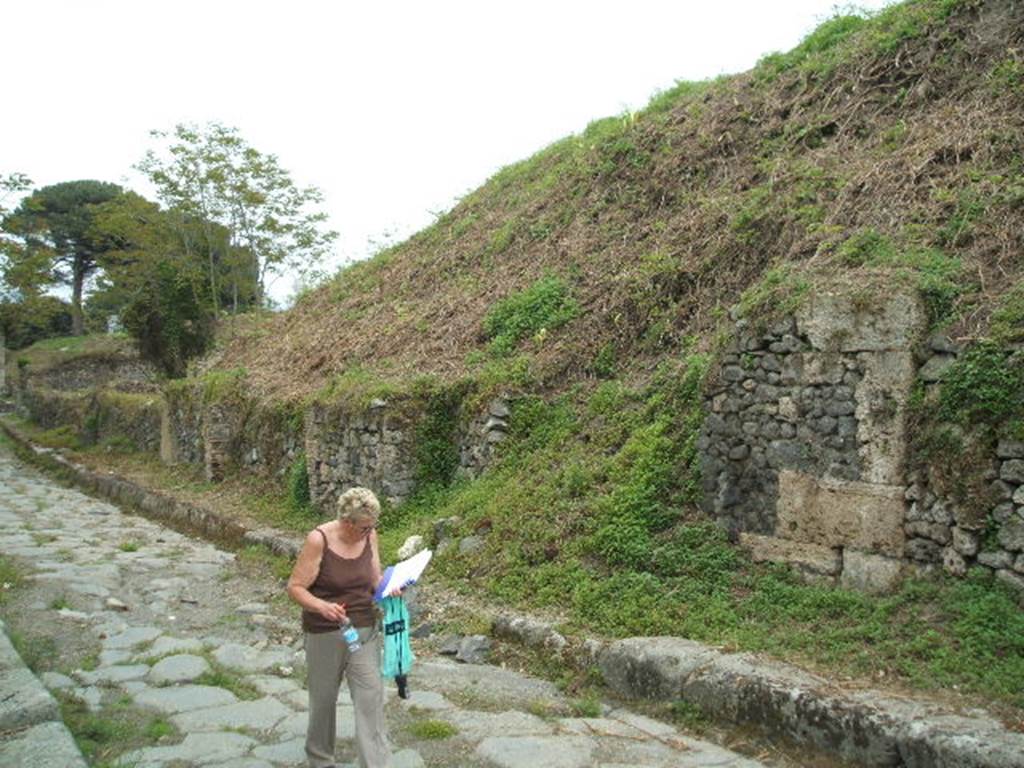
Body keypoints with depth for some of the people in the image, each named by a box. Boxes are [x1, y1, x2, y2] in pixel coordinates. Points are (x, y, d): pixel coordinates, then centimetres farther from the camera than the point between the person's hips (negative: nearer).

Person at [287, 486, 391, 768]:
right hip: (325, 634, -3)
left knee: (371, 697, -1)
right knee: (323, 699, 15)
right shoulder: (318, 539, -19)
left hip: (365, 630, 3)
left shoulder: (370, 536, -5)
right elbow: (295, 587, -15)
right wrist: (322, 606, -32)